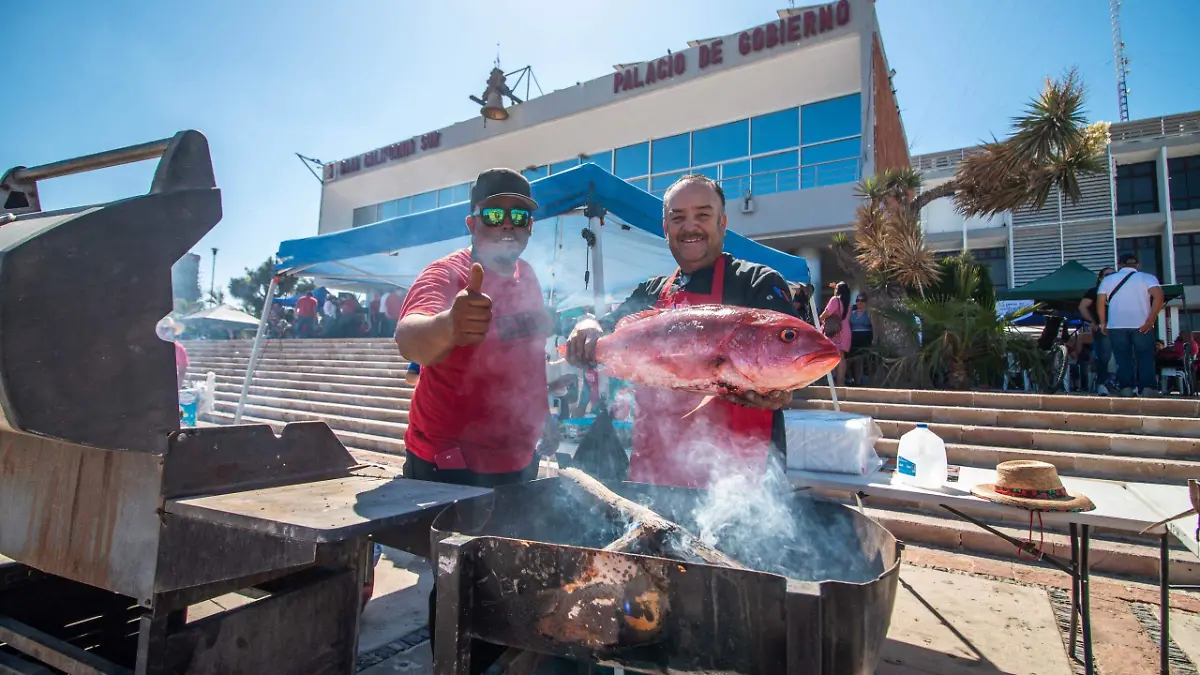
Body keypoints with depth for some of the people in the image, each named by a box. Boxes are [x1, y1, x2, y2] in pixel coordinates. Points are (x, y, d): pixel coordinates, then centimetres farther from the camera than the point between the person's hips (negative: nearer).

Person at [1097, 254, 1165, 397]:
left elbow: (1100, 302, 5)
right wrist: (1151, 320, -10)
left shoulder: (1107, 280, 11)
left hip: (1116, 325, 1)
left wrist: (1103, 323, 11)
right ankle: (1148, 388, 0)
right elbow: (1158, 295, -11)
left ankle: (1126, 388, -1)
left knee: (1123, 359, 6)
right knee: (1145, 358, 7)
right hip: (1141, 326, -1)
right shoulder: (1147, 277, 6)